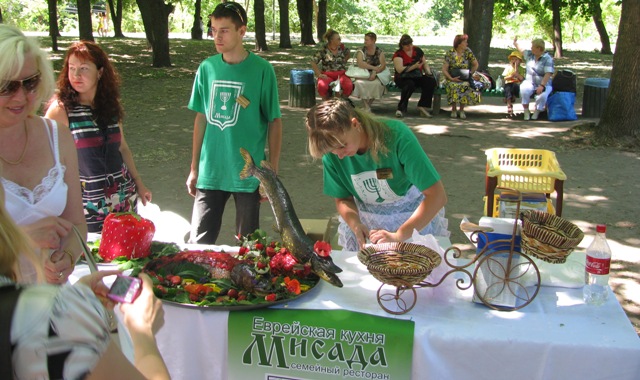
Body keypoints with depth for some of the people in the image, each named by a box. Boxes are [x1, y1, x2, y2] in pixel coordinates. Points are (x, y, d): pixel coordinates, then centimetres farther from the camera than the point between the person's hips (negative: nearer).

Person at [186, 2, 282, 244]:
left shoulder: (261, 70, -8)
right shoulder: (207, 68, 2)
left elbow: (274, 122, -3)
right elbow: (201, 118, 10)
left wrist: (272, 172, -6)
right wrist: (194, 168, 10)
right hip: (210, 172, 3)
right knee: (197, 244, 6)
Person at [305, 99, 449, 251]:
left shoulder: (396, 135, -30)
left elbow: (438, 196, -29)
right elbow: (343, 199, -3)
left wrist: (399, 235, -36)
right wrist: (355, 225, -24)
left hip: (418, 217, -2)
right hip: (365, 220, 3)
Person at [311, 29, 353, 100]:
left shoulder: (342, 47, 3)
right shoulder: (323, 50, -6)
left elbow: (348, 53, 26)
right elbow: (313, 62, -3)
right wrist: (319, 74, -10)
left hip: (341, 74, 2)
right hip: (327, 75, -2)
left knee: (349, 86, -31)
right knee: (322, 87, -36)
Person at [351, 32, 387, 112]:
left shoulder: (379, 52, 5)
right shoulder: (361, 51, 2)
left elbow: (383, 65, -7)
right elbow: (360, 64, -14)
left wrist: (375, 73, -23)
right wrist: (374, 67, -17)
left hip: (375, 76, 0)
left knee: (377, 84, -33)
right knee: (359, 83, -33)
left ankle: (368, 104, -11)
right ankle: (366, 107, -21)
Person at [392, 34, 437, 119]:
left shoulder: (417, 50, 12)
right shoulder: (398, 54, -4)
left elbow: (425, 64, 18)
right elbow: (399, 69, -18)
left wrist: (429, 73, -1)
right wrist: (414, 66, -27)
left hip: (417, 77, 5)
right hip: (403, 78, -5)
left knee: (431, 81, -23)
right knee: (410, 84, -39)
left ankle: (422, 106, -21)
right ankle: (401, 108, -28)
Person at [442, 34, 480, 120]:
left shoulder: (468, 52, 4)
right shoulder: (450, 53, -2)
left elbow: (475, 64, 13)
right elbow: (444, 70, -5)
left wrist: (470, 73, -2)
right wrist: (451, 78, -19)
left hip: (465, 79, 1)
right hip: (452, 79, -1)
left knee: (464, 86, -33)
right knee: (453, 86, -36)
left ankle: (462, 110, -17)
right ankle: (454, 109, -18)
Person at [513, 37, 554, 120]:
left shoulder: (548, 59, -10)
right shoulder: (529, 55, 9)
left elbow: (548, 74, -20)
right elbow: (521, 50, 31)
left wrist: (542, 86, -33)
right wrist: (515, 43, 48)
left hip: (544, 84, -3)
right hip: (529, 82, 4)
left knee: (542, 95, -34)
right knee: (524, 90, -31)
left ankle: (536, 113, -7)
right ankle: (526, 111, -16)